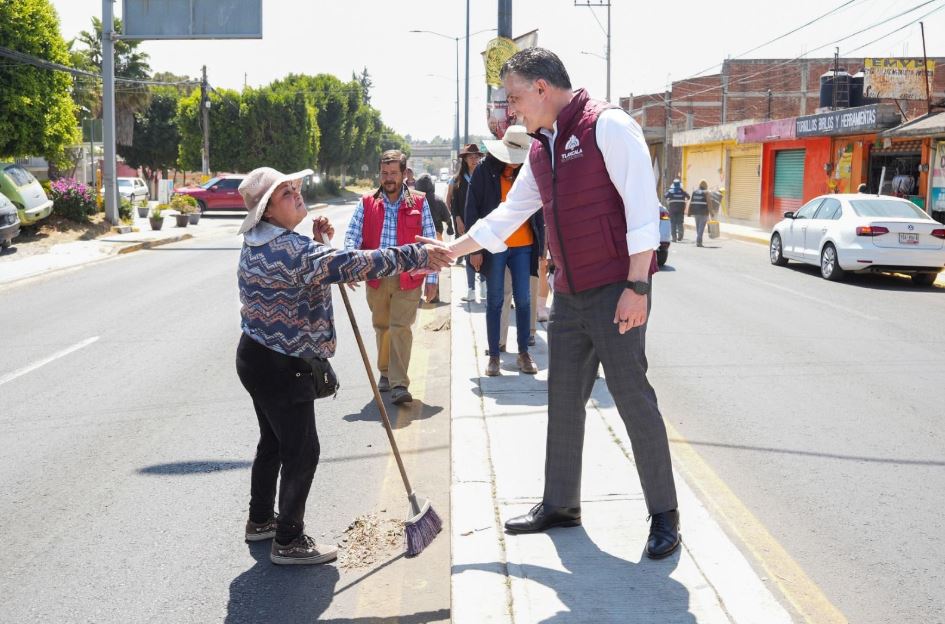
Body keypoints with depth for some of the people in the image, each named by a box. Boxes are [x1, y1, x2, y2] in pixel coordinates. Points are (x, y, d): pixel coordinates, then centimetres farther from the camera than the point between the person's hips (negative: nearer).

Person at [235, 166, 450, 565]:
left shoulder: (262, 243, 8)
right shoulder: (285, 249, -25)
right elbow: (347, 265, -33)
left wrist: (317, 241, 4)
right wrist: (413, 256, -32)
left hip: (258, 357, 10)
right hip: (282, 367, -10)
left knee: (273, 442, 22)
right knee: (301, 451, -2)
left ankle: (261, 520, 36)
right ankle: (288, 541, 6)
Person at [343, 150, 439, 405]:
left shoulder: (419, 203, 1)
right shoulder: (367, 203, 5)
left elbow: (430, 241, 2)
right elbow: (353, 236, 0)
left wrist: (431, 278, -2)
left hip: (408, 279, -3)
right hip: (376, 277, 3)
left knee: (401, 328, -10)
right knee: (381, 327, 15)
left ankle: (399, 384, -11)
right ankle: (385, 372, 34)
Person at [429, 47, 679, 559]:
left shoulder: (607, 126, -12)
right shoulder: (540, 150, 13)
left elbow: (642, 206, -17)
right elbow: (504, 218, 23)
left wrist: (637, 287, -21)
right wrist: (447, 251, 23)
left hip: (616, 290, -8)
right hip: (569, 294, 8)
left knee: (632, 397, -5)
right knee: (563, 400, 12)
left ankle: (663, 515, 6)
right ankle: (560, 504, 25)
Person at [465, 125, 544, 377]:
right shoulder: (485, 171, -4)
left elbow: (538, 208, 8)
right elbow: (472, 211, -3)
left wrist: (541, 244, 4)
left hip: (523, 245, 2)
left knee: (523, 300, 4)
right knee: (495, 301, 5)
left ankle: (524, 354, 15)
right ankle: (493, 356, 12)